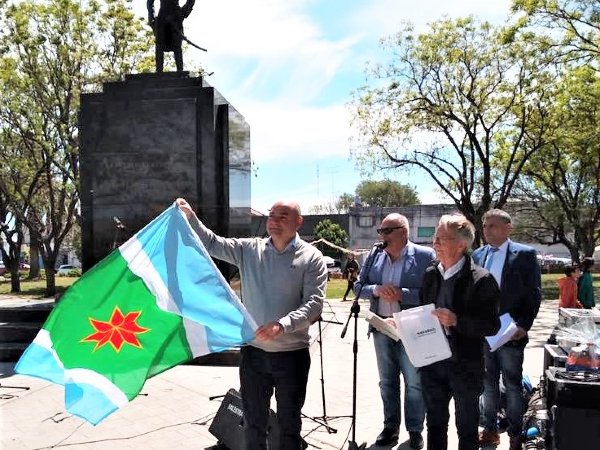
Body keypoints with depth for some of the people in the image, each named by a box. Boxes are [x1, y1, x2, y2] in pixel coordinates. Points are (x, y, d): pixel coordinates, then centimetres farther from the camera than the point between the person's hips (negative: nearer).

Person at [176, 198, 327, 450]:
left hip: (292, 354, -3)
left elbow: (314, 304, -16)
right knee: (253, 421, 19)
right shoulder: (249, 249, 2)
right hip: (253, 351, 3)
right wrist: (190, 217, -9)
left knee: (289, 423, 14)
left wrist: (281, 325, -30)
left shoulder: (311, 258, -8)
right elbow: (212, 244, 5)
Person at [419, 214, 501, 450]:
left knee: (467, 429, 13)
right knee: (435, 424, 20)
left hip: (465, 364, -5)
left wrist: (456, 320, -27)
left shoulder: (481, 280, -14)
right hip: (432, 361, 5)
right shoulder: (430, 274, 5)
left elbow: (492, 325, -16)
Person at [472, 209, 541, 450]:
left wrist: (523, 325, -15)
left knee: (512, 385, 8)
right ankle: (490, 430, 28)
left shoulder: (525, 254, -6)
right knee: (488, 383, 15)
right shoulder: (477, 255, 7)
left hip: (510, 333, -4)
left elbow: (534, 294, -7)